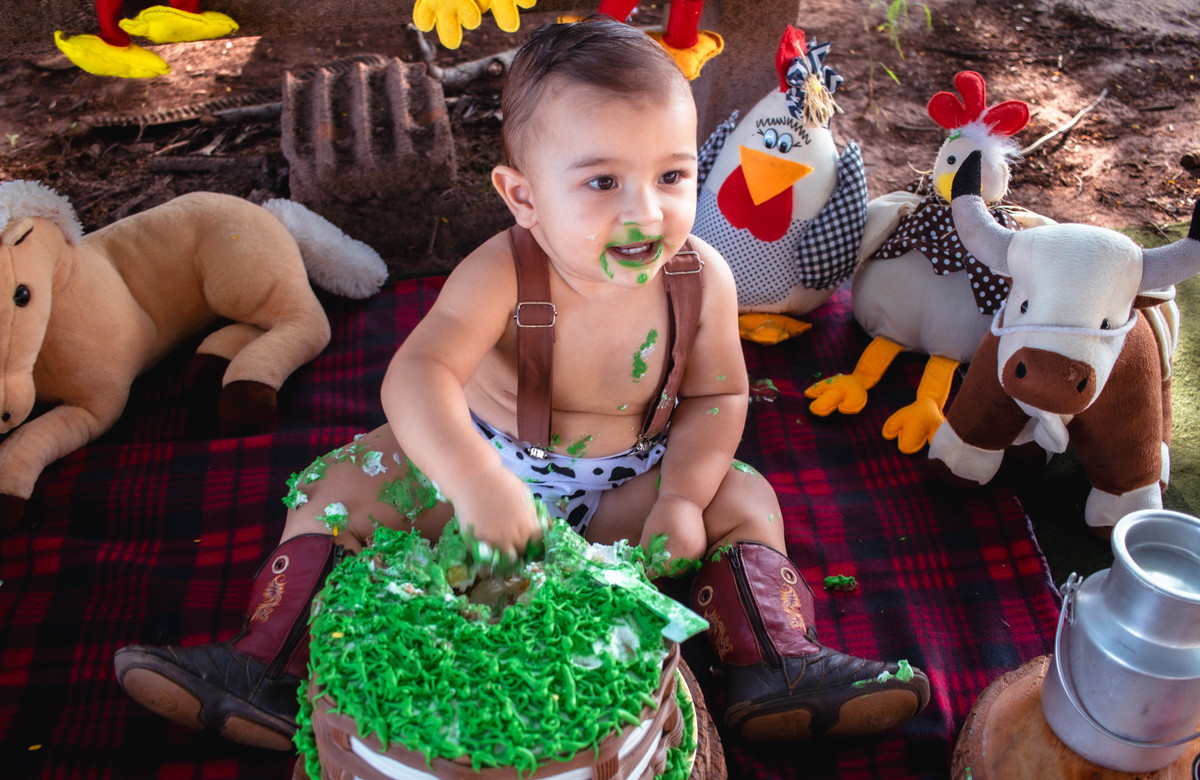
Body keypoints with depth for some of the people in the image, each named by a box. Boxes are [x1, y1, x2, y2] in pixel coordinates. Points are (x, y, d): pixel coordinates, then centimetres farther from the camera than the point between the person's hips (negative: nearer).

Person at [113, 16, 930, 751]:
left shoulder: (701, 278, -19)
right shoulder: (502, 275, -30)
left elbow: (716, 398, -6)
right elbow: (417, 373, -45)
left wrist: (683, 499, -22)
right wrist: (474, 479, -63)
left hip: (620, 490, 2)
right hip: (490, 464, -1)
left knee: (744, 501, -15)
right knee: (338, 489, -13)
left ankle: (774, 667, -6)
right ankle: (271, 670, -4)